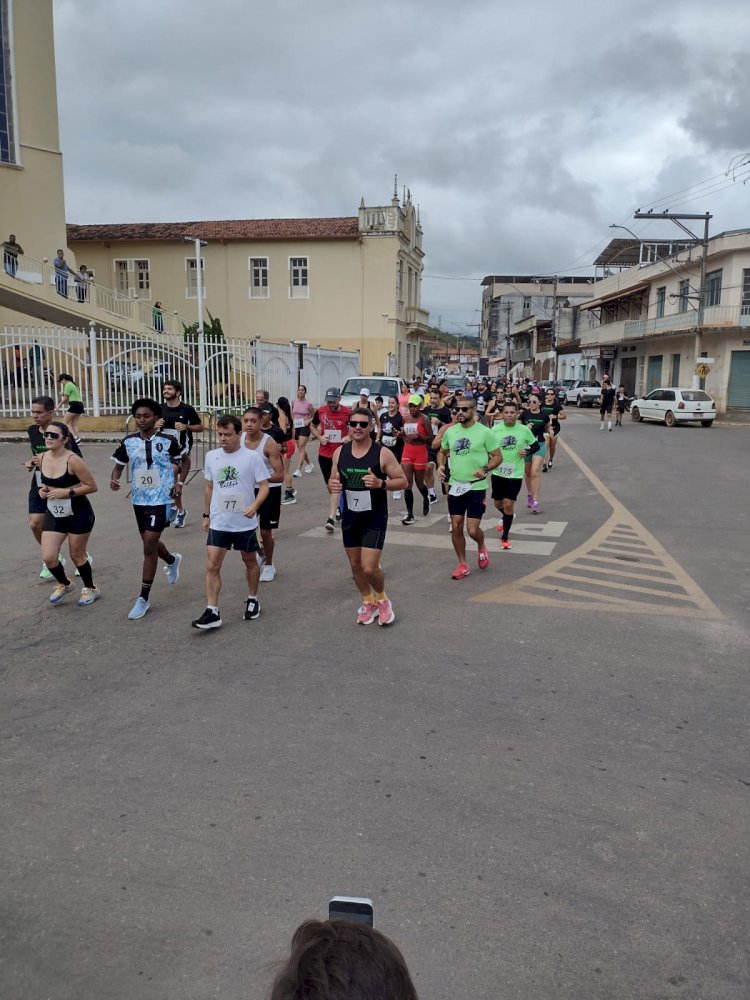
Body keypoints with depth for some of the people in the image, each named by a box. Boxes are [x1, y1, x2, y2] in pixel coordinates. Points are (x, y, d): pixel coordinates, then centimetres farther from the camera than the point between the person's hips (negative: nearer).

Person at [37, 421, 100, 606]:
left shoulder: (73, 460, -21)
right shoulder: (42, 458, -1)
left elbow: (92, 486, -18)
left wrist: (66, 492, -24)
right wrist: (43, 490, -3)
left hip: (78, 514, -5)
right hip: (54, 514, 6)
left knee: (77, 555, 8)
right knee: (48, 557, -1)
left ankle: (91, 589, 34)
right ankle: (64, 584, 30)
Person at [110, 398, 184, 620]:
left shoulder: (168, 441, -9)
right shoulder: (128, 442, -1)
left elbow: (183, 461, 8)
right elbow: (119, 465, 8)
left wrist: (179, 482, -4)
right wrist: (114, 479, -13)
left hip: (161, 500, -5)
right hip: (139, 500, 5)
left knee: (148, 546, -9)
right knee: (149, 542, 20)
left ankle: (144, 598, 2)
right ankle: (172, 560, 54)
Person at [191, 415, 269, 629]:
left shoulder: (251, 457, -11)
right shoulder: (211, 456, 2)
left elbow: (264, 486, -10)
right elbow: (209, 487, 13)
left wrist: (254, 506, -28)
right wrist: (206, 515, 15)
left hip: (245, 523, -3)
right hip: (218, 522, 3)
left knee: (250, 561, 15)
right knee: (212, 566, -5)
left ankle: (253, 600, 35)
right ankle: (212, 612, 0)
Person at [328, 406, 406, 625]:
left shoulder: (383, 453, -14)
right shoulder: (340, 452, -1)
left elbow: (403, 481, -9)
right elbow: (333, 480, 11)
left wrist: (380, 483, -27)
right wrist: (332, 486, -14)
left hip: (375, 518, -4)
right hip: (350, 517, 5)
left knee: (369, 567, -10)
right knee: (355, 564, 15)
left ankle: (382, 599, 21)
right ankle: (368, 602, 38)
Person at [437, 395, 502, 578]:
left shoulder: (484, 432, -10)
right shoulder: (450, 431, 3)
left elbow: (498, 457, -4)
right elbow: (442, 452, 18)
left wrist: (485, 469, -21)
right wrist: (440, 466, -2)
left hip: (476, 486, -4)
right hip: (455, 485, 4)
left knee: (473, 530, -5)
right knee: (456, 527, 5)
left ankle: (481, 547, 31)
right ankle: (463, 564, 22)